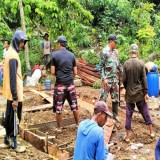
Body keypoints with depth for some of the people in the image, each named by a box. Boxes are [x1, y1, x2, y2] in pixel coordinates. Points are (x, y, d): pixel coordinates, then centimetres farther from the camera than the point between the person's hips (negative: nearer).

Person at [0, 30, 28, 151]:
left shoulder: (11, 52, 11)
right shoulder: (13, 56, -19)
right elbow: (12, 78, -23)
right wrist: (15, 98, -23)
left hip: (11, 94, 9)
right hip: (14, 95, -9)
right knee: (14, 119, 2)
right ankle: (14, 144, 13)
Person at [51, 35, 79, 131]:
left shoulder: (54, 55, -5)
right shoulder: (71, 55, 5)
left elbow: (53, 72, -7)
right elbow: (75, 72, 6)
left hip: (60, 84, -3)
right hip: (70, 83, 3)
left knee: (58, 108, 6)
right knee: (74, 105, 14)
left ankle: (59, 128, 14)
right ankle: (78, 124, 24)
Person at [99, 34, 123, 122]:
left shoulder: (115, 51, 11)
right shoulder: (104, 52, -10)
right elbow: (101, 67, -12)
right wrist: (104, 79, -17)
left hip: (115, 78, 7)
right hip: (107, 79, -7)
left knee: (115, 97, 12)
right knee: (103, 97, -4)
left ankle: (115, 114, 23)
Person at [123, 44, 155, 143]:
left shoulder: (126, 64, -8)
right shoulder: (141, 63, -8)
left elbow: (124, 79, -4)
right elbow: (144, 79, -7)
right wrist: (146, 92, -3)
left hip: (130, 93, 0)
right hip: (140, 92, 0)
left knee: (129, 114, 6)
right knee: (145, 112, 13)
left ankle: (127, 136, 9)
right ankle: (151, 132, 22)